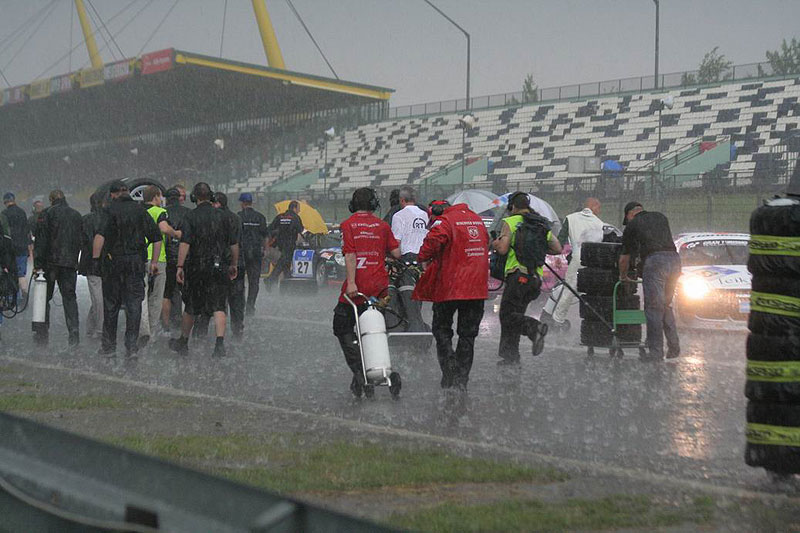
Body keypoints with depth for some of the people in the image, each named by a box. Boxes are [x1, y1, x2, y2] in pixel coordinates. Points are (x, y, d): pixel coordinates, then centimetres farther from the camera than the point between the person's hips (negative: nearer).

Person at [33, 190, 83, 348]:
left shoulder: (47, 213, -3)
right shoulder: (77, 215, 12)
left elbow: (40, 240, -8)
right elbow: (81, 240, 15)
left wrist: (37, 264, -8)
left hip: (50, 262, -3)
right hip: (70, 263, 3)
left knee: (44, 296, 7)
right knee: (69, 296, 4)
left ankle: (43, 333, 9)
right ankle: (74, 331, -11)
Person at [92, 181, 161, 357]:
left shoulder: (111, 210, -5)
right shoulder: (140, 210, 7)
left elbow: (100, 236, -19)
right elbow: (157, 238, 7)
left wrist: (95, 259, -16)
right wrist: (154, 262, 12)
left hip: (113, 262, -2)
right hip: (136, 263, 2)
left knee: (111, 304, 8)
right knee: (134, 303, 3)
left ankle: (109, 345, 16)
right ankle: (132, 345, -4)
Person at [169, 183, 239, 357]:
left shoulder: (191, 216, -6)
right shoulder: (222, 216, 5)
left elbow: (185, 243, -15)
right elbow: (234, 244, 9)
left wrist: (180, 267, -14)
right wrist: (234, 265, 20)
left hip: (196, 268, -2)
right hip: (219, 268, 2)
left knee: (190, 307, 12)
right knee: (218, 306, 0)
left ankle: (183, 342, 27)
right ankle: (220, 342, -17)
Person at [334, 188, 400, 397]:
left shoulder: (348, 225, -1)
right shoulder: (382, 225, 7)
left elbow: (350, 254, -13)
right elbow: (396, 253, 3)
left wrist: (351, 282, -18)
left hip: (357, 287, -3)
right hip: (380, 285, 4)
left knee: (343, 327, 9)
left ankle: (359, 370, -9)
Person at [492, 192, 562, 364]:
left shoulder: (511, 222, -1)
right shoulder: (543, 224, 16)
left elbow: (502, 249, -10)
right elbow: (558, 249, 13)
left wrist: (495, 243, 12)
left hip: (518, 274, -6)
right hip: (536, 277, 7)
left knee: (507, 314, -5)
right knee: (514, 313, 14)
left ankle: (535, 328, -28)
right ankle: (510, 355, 13)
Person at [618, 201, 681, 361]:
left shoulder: (632, 225, 15)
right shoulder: (660, 217, 27)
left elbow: (624, 258, 21)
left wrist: (623, 276, 38)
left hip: (655, 260, -5)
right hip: (674, 258, 5)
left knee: (654, 308, -1)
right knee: (666, 305, 17)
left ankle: (656, 351, -3)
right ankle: (674, 347, 11)